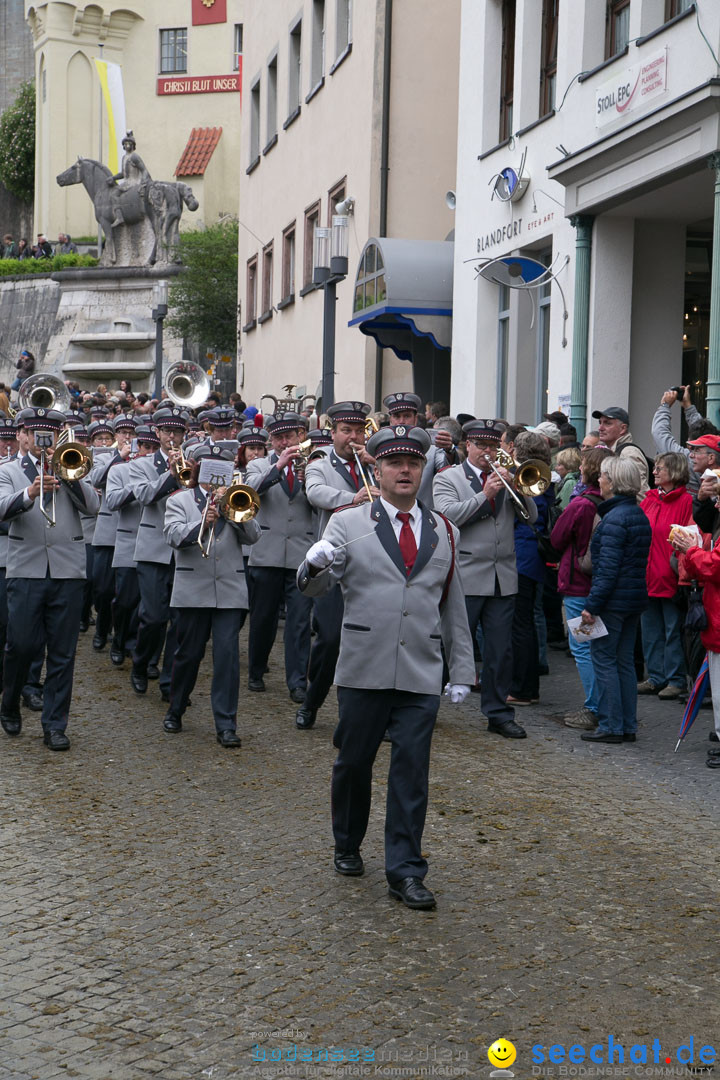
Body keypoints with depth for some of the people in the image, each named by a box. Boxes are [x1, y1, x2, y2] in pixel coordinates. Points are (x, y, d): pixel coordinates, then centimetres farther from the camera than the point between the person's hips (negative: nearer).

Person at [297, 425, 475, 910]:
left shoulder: (443, 531, 11)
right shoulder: (348, 523, 2)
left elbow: (453, 604, 15)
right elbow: (314, 587, -6)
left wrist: (462, 668, 12)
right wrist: (316, 563, -30)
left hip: (422, 675, 1)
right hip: (364, 670, -1)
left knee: (412, 771, -1)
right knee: (353, 763, 10)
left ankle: (406, 871, 6)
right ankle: (348, 846, 32)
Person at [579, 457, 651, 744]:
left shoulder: (614, 519, -16)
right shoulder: (640, 515, 13)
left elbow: (608, 568, -21)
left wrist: (592, 605, -20)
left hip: (613, 599, -9)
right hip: (636, 597, 9)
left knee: (604, 660, -1)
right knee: (625, 661, 13)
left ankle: (610, 726, 0)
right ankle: (628, 726, 15)